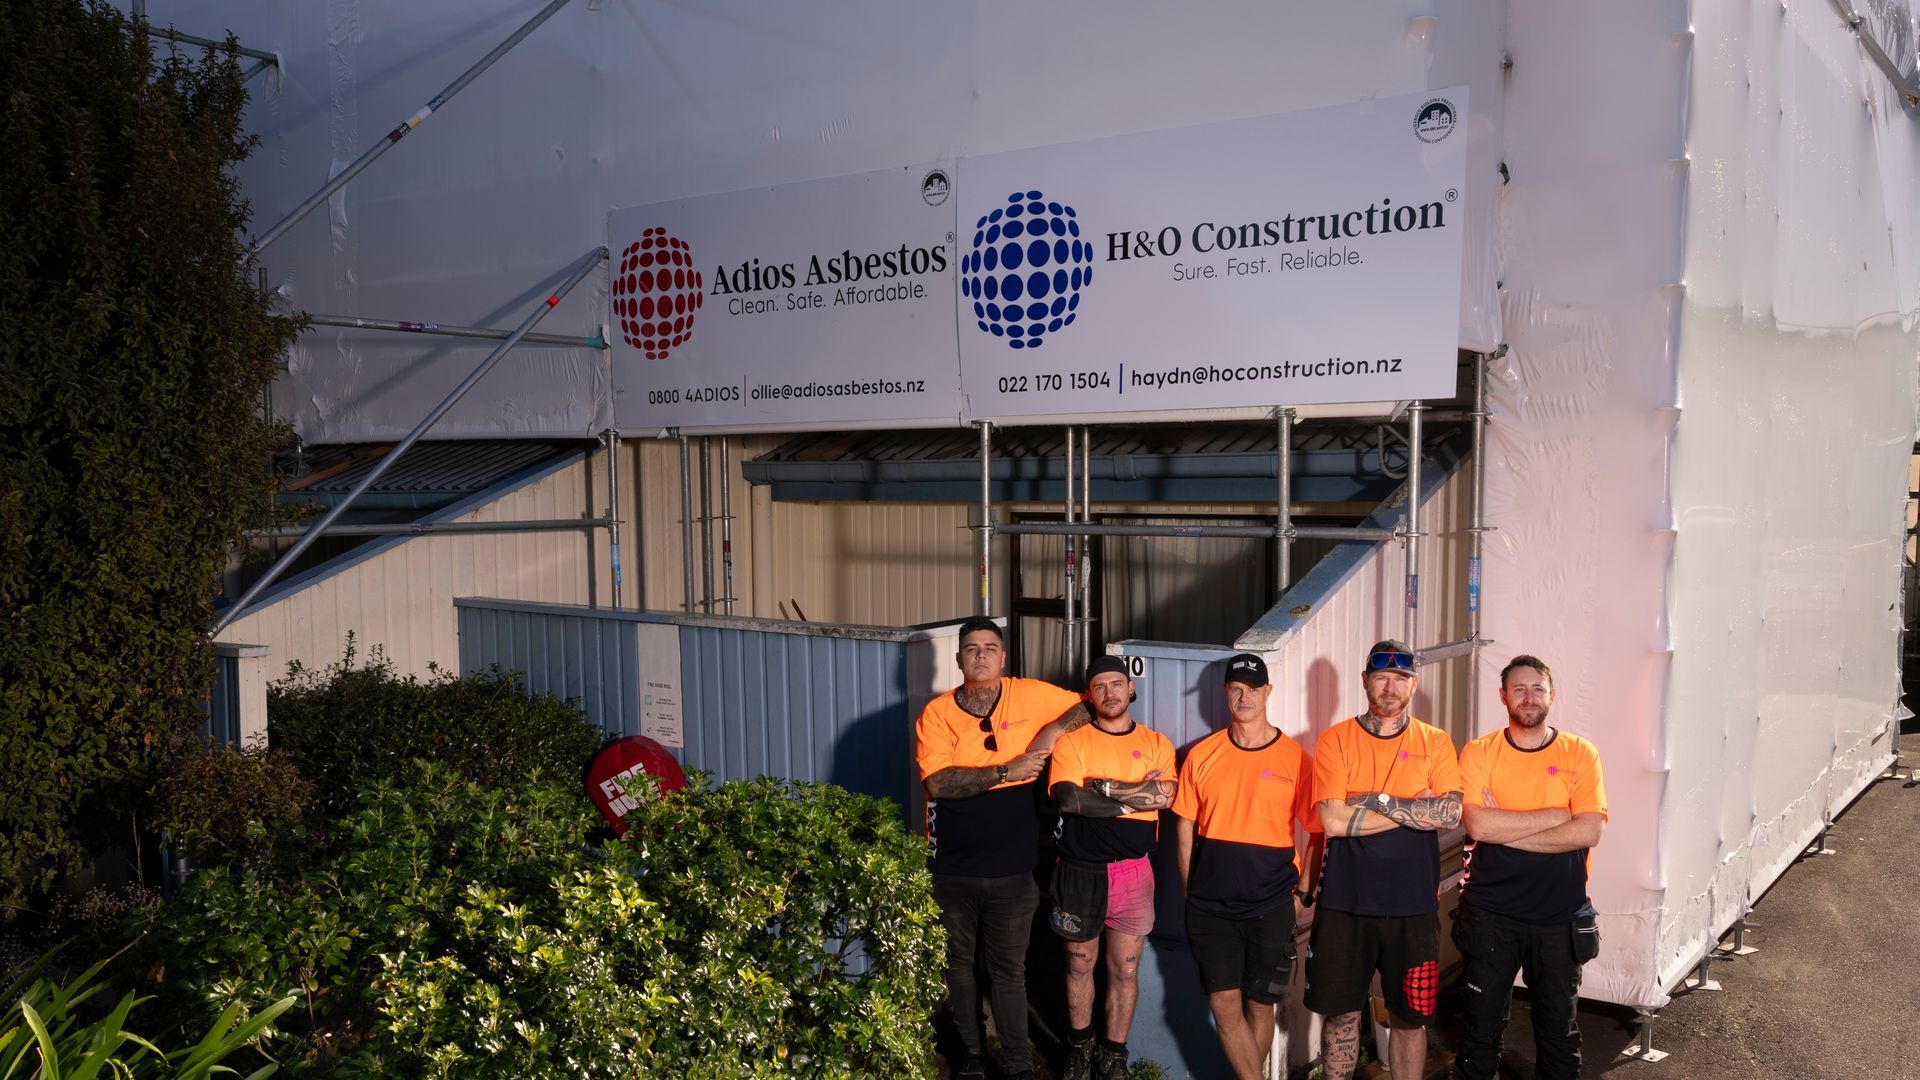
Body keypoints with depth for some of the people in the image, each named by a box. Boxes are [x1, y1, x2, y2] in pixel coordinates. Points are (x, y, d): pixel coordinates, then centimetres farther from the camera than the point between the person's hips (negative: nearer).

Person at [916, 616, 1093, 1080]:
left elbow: (1088, 706, 8)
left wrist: (1055, 729, -10)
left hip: (1012, 867, -1)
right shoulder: (937, 713, -6)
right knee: (958, 963, 15)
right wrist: (1006, 771, -21)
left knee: (1008, 968, 7)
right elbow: (938, 781, -18)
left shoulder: (1031, 695, -2)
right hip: (952, 866, 1)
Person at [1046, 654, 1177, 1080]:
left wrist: (1103, 786, -16)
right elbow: (1069, 797, -17)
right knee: (1080, 965, 12)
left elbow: (1166, 794, -12)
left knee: (1125, 970, 5)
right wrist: (1136, 796, -13)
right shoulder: (1072, 741, 0)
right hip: (1080, 870, -1)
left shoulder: (1156, 744, 6)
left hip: (1133, 870, 1)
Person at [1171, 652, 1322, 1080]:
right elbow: (1184, 829, 7)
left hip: (1270, 906, -1)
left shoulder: (1295, 758, -4)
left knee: (1259, 1006, 8)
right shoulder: (1202, 755, 2)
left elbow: (1318, 832, 1)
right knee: (1224, 1005, 1)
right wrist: (1191, 893, 5)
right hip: (1210, 906, 1)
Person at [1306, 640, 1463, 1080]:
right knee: (1342, 1014, 9)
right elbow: (1333, 820, -13)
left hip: (1412, 905, 1)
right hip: (1344, 901, -1)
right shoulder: (1335, 740, -1)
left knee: (1409, 1017, 10)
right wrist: (1418, 809, -10)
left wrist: (1376, 801, -15)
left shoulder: (1436, 743, 4)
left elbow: (1451, 814, -12)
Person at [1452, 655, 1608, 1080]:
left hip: (1560, 916, 1)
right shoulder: (1479, 753, -1)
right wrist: (1555, 815, -13)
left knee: (1559, 1026, 13)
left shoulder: (1580, 754, 0)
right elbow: (1477, 825, -15)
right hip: (1489, 913, 0)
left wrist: (1504, 830, -15)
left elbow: (1588, 832, -13)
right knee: (1483, 1024, 8)